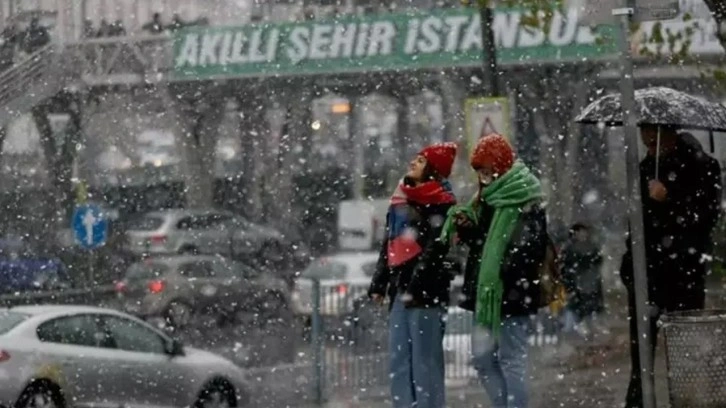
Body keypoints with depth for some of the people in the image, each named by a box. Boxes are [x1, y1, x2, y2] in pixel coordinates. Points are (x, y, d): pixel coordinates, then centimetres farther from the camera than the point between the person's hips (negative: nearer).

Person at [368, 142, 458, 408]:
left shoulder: (439, 204, -5)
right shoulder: (400, 201, 20)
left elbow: (434, 249, -14)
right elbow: (388, 246, 23)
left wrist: (415, 287, -20)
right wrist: (379, 284, 17)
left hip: (426, 290, -8)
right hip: (400, 287, 8)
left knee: (426, 359, -8)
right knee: (399, 358, 7)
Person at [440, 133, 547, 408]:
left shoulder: (525, 201, -12)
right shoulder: (488, 198, 16)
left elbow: (528, 247, -20)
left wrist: (504, 274, -25)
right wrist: (466, 228, 2)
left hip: (510, 295, -9)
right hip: (484, 292, 10)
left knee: (511, 359, -5)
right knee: (482, 358, 13)